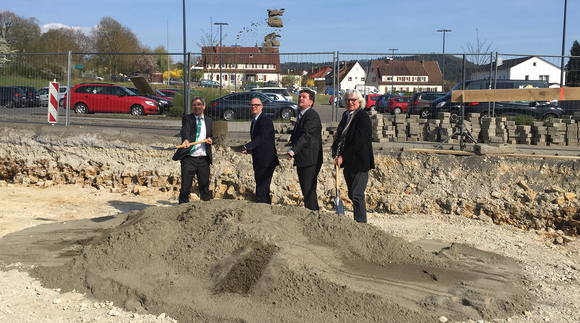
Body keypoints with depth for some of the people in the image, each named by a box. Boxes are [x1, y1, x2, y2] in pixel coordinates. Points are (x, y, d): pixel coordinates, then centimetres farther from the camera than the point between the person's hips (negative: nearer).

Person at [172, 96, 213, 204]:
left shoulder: (209, 120, 16)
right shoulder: (187, 118, 2)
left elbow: (212, 135, 23)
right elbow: (185, 131, -17)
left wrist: (210, 140, -1)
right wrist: (186, 140, -39)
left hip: (204, 159, 4)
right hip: (189, 158, -3)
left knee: (205, 186, 9)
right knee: (185, 187, -2)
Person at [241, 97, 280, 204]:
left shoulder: (265, 120, -14)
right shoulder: (254, 121, 17)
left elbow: (262, 137, -28)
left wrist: (247, 147, -36)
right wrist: (250, 149, 7)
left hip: (266, 161, -10)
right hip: (258, 161, 10)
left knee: (261, 189, -12)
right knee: (263, 188, 18)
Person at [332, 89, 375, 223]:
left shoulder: (363, 117, -11)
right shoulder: (346, 116, 14)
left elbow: (358, 141, -18)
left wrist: (343, 156, -17)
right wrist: (337, 152, 3)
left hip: (359, 162, -8)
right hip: (348, 162, 8)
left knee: (357, 195, -9)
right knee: (352, 195, 13)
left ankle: (361, 223, -1)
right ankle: (357, 222, 22)